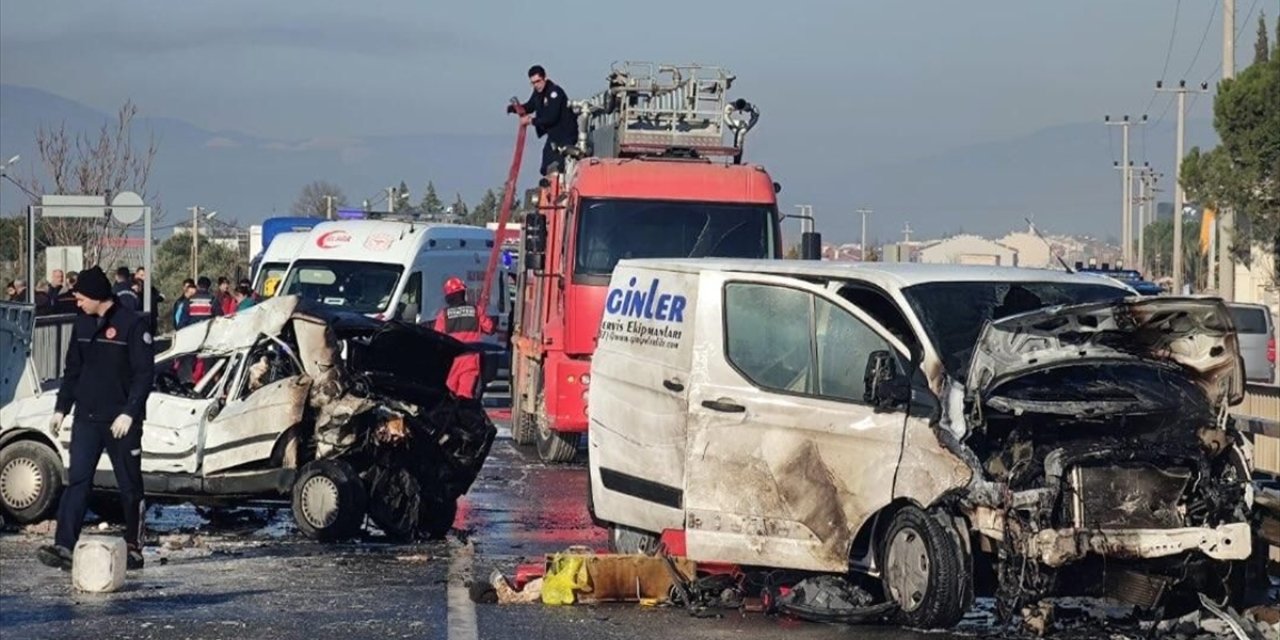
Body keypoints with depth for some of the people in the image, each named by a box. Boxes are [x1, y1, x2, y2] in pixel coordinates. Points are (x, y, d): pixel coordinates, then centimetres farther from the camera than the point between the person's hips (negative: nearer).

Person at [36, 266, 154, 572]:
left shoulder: (133, 324, -9)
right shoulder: (83, 324, 11)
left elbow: (145, 373, -12)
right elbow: (72, 370, 18)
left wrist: (129, 413, -19)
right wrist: (61, 408, 12)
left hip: (121, 421, -5)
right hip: (86, 419, 5)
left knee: (130, 486, 4)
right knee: (77, 481, -5)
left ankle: (133, 547, 14)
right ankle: (64, 546, -12)